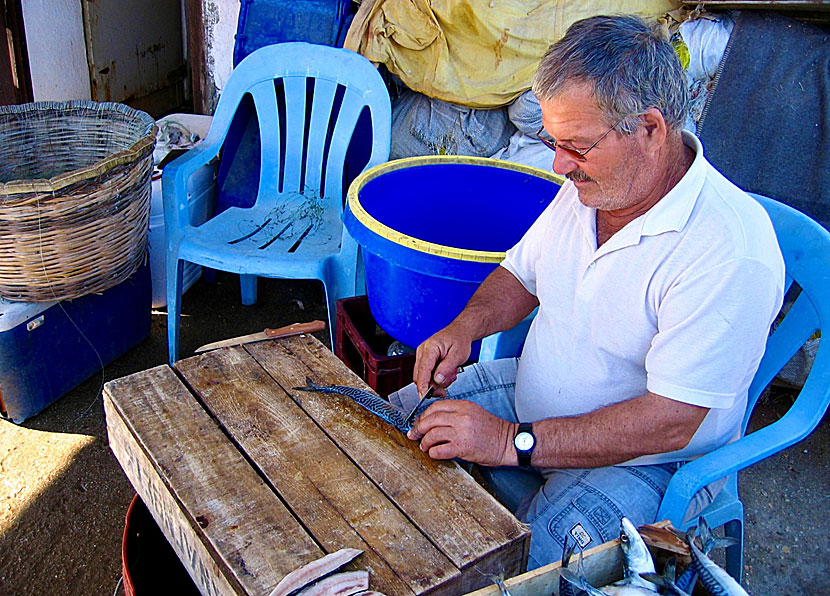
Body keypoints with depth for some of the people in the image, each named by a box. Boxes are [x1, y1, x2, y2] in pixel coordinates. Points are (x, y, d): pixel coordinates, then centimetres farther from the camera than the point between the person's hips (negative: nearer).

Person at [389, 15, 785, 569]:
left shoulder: (731, 250, -29)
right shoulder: (590, 184, -5)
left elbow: (669, 422, -28)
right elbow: (522, 274, 11)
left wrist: (514, 442, -30)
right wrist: (465, 326, -9)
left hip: (647, 458, -7)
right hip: (536, 395, 7)